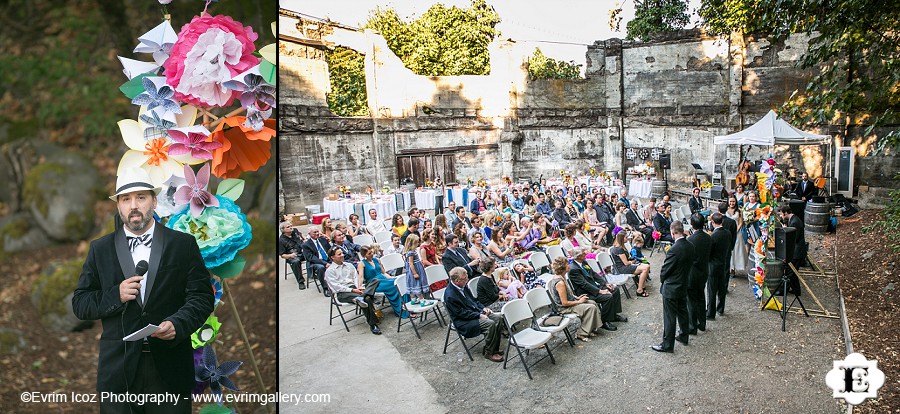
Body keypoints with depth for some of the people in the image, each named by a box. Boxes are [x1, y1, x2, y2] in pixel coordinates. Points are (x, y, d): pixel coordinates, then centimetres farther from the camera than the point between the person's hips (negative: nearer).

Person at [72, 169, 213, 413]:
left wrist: (178, 324, -18)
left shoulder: (184, 244, 2)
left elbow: (202, 297, -1)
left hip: (170, 365, -1)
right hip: (118, 369, 1)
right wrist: (115, 296, -11)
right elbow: (79, 304, 7)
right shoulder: (100, 249, 7)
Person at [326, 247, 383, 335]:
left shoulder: (349, 265, 23)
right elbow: (336, 286, -7)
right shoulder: (330, 271, 3)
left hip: (355, 289, 6)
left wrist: (359, 287, -7)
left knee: (375, 281, -22)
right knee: (367, 299, -33)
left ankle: (361, 298, -44)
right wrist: (352, 290, -16)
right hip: (342, 293, -6)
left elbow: (356, 277, 15)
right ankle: (372, 324, -33)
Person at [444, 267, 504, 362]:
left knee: (497, 317, -5)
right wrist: (479, 315, -20)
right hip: (463, 322, -9)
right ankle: (488, 352, -9)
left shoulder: (462, 286, 2)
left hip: (476, 312, 9)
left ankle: (495, 348, 3)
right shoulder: (450, 296, -25)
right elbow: (461, 313, -21)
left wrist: (482, 308, 2)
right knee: (490, 324, -25)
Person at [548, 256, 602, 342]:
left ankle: (590, 329, 16)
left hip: (570, 301, 11)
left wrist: (577, 297, 7)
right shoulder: (560, 283, -30)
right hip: (564, 308, -11)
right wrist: (579, 302, -14)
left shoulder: (560, 277, 2)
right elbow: (565, 303, -26)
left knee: (593, 303, 9)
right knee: (591, 308, -18)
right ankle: (581, 334, -7)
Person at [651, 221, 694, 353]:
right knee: (682, 312, 23)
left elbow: (665, 269, -19)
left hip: (671, 288, -8)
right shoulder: (690, 246, -3)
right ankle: (684, 336, 38)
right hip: (684, 286, 8)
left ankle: (667, 345, 10)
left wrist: (662, 279, 1)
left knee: (669, 317, 1)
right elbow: (690, 263, 8)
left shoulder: (674, 249, -28)